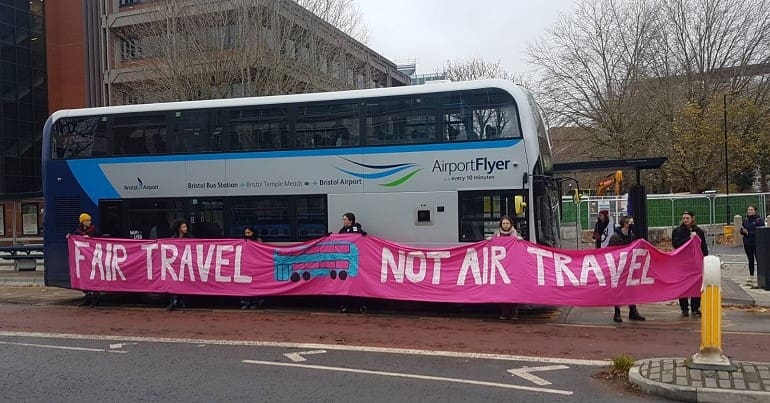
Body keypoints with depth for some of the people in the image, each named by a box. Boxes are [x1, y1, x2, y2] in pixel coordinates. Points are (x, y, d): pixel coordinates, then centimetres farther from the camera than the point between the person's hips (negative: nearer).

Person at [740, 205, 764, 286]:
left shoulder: (759, 220, -7)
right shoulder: (745, 220, 10)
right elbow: (741, 232, 13)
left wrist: (748, 233, -17)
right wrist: (743, 230, -10)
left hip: (756, 243, -5)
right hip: (747, 243, 5)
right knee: (750, 260, 12)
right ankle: (751, 277, 18)